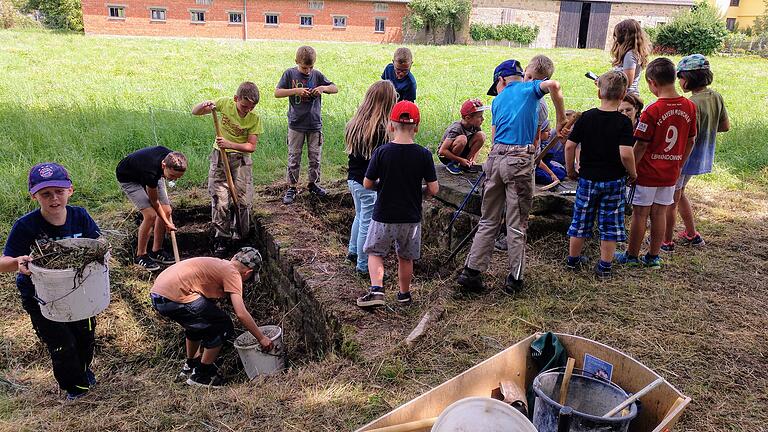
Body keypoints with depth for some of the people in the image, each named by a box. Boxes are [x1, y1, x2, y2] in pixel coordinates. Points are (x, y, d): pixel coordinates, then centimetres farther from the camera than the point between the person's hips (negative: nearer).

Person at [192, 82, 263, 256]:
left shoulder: (254, 118, -10)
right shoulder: (225, 103, -8)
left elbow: (252, 146, -11)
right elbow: (195, 112, 1)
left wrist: (230, 145, -25)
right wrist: (204, 105, -22)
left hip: (241, 158, 0)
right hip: (219, 157, 1)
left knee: (244, 201, -3)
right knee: (220, 201, -3)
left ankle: (243, 239, 16)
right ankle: (222, 240, 10)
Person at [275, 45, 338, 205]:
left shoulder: (317, 74, 1)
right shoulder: (290, 74, -3)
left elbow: (336, 89, 4)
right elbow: (277, 93, -8)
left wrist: (324, 87, -16)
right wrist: (296, 90, -19)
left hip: (315, 124, 2)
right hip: (296, 124, -2)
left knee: (315, 157, 10)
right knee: (294, 157, 4)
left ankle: (313, 184, 27)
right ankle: (292, 188, 14)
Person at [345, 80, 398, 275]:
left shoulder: (354, 124, 0)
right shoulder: (381, 130, -23)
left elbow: (350, 150, 8)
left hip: (353, 179, 8)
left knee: (360, 216, 27)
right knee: (368, 224, 6)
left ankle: (353, 251, 42)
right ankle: (363, 266, 19)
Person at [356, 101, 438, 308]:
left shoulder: (381, 152, -13)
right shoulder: (424, 155, -10)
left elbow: (367, 184, -8)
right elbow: (433, 189, -9)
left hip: (384, 216, -2)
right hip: (411, 217, 2)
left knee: (375, 253, 16)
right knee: (405, 257, 20)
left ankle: (376, 289, -2)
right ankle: (404, 294, 32)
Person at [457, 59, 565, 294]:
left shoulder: (498, 100, 19)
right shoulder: (529, 88, 8)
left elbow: (494, 135, 14)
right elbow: (553, 85, -14)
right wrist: (561, 119, -6)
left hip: (495, 157, 4)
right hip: (519, 161, -4)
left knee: (488, 220, 13)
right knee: (517, 224, 5)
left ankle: (471, 271, 12)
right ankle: (514, 278, 12)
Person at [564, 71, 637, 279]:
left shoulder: (586, 117, -6)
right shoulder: (624, 122, -13)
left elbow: (569, 145, -7)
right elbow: (626, 154, -22)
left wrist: (570, 170, 7)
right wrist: (632, 173, -5)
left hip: (587, 178, 2)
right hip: (614, 180, -2)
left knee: (581, 221, 15)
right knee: (610, 225, 10)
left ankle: (573, 260, 27)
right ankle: (605, 267, 16)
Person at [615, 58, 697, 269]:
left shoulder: (652, 111, -19)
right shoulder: (689, 107, -2)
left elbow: (640, 146, -16)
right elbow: (690, 142, 7)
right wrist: (678, 165, 18)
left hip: (647, 172, -5)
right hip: (671, 173, 5)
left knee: (640, 214, 6)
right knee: (659, 213, 14)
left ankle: (632, 256, 17)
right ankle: (653, 257, 23)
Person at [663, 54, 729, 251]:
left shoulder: (693, 104, -26)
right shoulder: (716, 97, 0)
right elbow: (725, 125, 10)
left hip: (684, 159, -9)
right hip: (702, 158, 9)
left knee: (671, 200, 7)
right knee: (679, 194, 25)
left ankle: (666, 241, 19)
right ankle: (692, 235, 34)